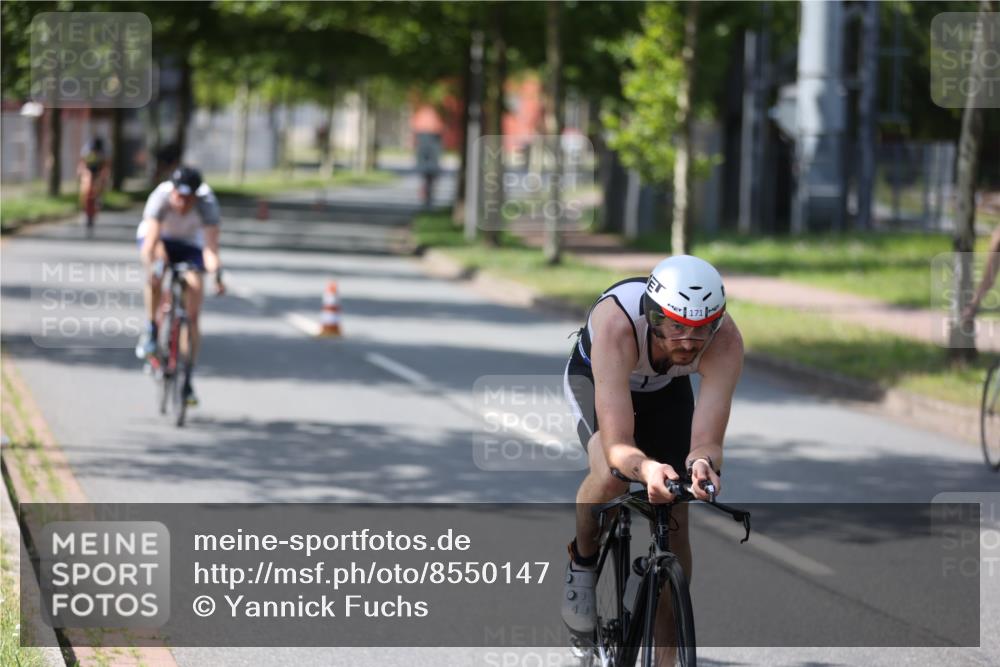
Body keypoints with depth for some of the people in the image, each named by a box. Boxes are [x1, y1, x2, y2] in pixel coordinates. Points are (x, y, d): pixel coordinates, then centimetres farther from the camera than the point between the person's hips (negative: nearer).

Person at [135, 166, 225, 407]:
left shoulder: (207, 204, -32)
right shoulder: (161, 197, -34)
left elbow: (210, 246, -40)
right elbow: (151, 241, -42)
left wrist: (217, 273, -58)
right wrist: (150, 267, -60)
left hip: (190, 245, 1)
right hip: (160, 238, -1)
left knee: (192, 316, -10)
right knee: (159, 257, -39)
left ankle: (186, 381, 0)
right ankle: (150, 330, -24)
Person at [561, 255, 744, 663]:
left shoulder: (725, 339, -37)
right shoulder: (617, 325, -45)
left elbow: (707, 438, -41)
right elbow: (618, 445, -49)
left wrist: (703, 464, -65)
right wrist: (648, 469, -70)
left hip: (667, 390, 3)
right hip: (596, 379, -3)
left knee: (674, 529, -4)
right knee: (610, 474, -34)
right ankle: (582, 562, -3)